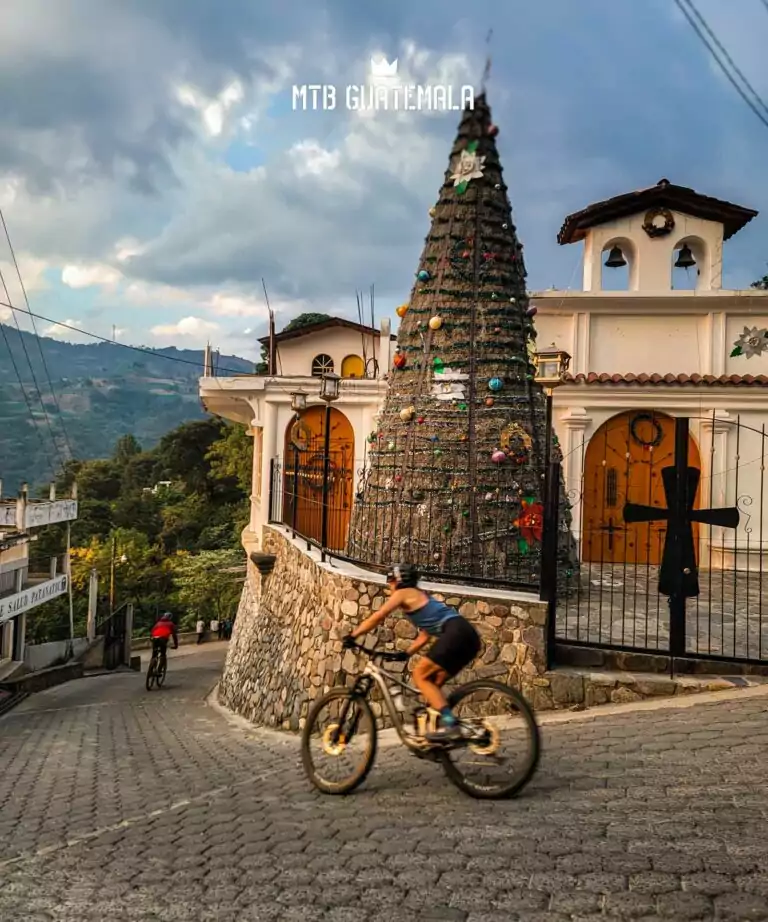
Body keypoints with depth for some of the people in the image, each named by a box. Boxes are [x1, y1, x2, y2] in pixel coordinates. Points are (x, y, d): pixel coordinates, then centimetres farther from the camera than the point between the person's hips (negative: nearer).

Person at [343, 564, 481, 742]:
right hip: (468, 635, 9)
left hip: (456, 633, -9)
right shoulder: (420, 597, 30)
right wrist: (405, 654, 25)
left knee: (420, 675, -5)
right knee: (432, 683, 13)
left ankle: (451, 725, -15)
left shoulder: (403, 593, 7)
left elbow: (377, 617, 4)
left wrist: (352, 636, 10)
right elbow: (424, 636, 29)